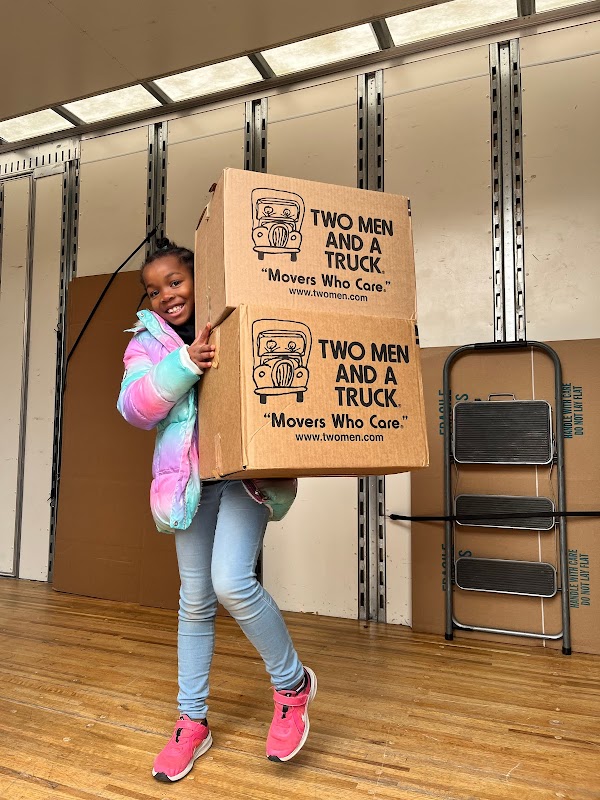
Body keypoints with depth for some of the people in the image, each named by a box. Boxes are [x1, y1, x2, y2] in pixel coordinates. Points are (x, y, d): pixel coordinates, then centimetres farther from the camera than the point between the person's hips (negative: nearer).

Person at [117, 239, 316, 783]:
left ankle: (292, 683, 11)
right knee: (195, 600, 10)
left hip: (245, 472, -2)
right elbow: (135, 408, -9)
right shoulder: (148, 343, 7)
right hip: (191, 481, 3)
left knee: (232, 582, -17)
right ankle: (192, 722, 30)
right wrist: (186, 362, -22)